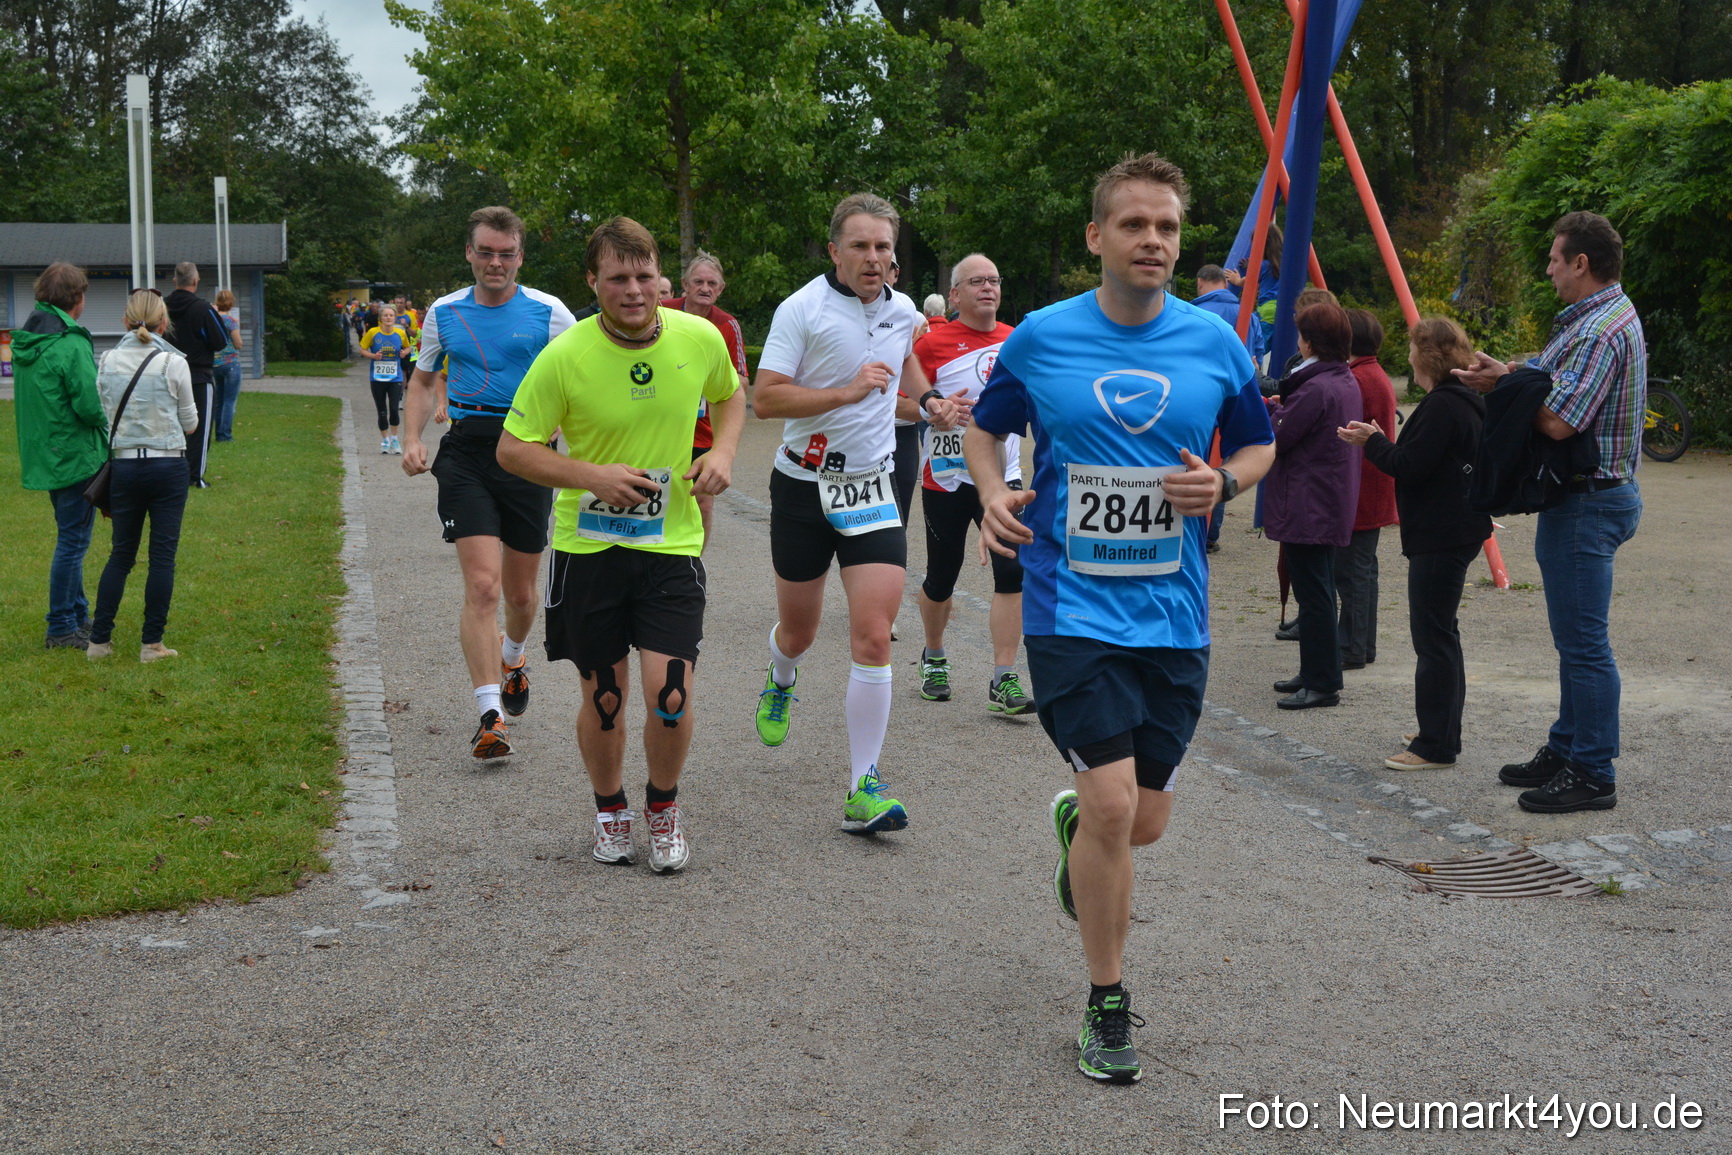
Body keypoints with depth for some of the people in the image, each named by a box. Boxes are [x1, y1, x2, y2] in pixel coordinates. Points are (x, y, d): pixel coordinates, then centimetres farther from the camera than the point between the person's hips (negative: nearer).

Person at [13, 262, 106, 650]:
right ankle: (62, 629, 6)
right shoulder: (71, 345, -20)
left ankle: (78, 615, 30)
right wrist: (104, 421, -2)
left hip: (44, 455, 9)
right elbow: (90, 406, -24)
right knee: (73, 541, 0)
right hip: (76, 456, -9)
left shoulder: (25, 341, 7)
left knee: (71, 538, 20)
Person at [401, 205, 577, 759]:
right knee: (482, 585, -14)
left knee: (520, 592, 11)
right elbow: (424, 380, 20)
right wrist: (412, 439, 4)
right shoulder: (445, 313, 8)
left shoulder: (548, 313, 1)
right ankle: (490, 715, -12)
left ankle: (512, 657, 46)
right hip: (466, 450, 0)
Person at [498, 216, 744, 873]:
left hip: (671, 543, 1)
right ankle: (610, 811, 35)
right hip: (587, 546, -1)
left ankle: (663, 807, 19)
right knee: (603, 696, 8)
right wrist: (591, 476, -21)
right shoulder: (564, 356, -14)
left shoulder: (700, 338, -5)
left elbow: (730, 395, 16)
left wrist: (723, 451, -3)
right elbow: (512, 449, -7)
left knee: (670, 693, -10)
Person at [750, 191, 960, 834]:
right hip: (803, 486, -2)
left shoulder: (902, 310, 5)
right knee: (797, 631, 13)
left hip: (871, 488, 3)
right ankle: (780, 683, 53)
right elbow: (764, 399, -18)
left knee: (873, 637, -11)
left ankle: (863, 791, -7)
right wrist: (846, 392, -24)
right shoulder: (803, 309, -12)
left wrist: (928, 401, 10)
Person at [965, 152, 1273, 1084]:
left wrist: (1224, 482, -7)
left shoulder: (1215, 343, 2)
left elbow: (1257, 446, 15)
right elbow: (985, 427, 12)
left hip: (1173, 616, 3)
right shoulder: (1041, 338, -3)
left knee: (1145, 821, 9)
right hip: (1071, 612, -3)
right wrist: (993, 493, -9)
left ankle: (1075, 824, 48)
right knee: (1113, 805, -12)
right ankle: (1107, 1007, 9)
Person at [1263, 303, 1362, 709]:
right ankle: (1316, 673, 25)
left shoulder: (1315, 389, -20)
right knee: (1319, 591, 16)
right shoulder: (1347, 381, 11)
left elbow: (1275, 439, -16)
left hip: (1306, 506, -10)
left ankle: (1322, 683, -2)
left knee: (1313, 593, -5)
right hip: (1332, 504, 10)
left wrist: (1275, 410, 1)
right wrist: (1284, 406, 8)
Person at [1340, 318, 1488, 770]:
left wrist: (1372, 442, -6)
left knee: (1433, 635, -7)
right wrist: (1380, 442, 13)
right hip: (1457, 532, 11)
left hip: (1440, 537, -11)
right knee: (1440, 634, 17)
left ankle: (1436, 745, -4)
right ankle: (1443, 733, 25)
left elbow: (1410, 466, -21)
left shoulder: (1442, 406, -18)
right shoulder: (1465, 402, 15)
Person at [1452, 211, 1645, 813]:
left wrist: (1506, 383, -12)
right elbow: (1553, 378, 15)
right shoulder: (1603, 314, 14)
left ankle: (1593, 775, 1)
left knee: (1584, 642, -5)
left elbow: (1557, 422, -27)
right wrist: (1506, 372, 0)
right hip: (1581, 497, 11)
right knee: (1575, 638, 18)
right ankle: (1567, 750, 28)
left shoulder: (1601, 330, -20)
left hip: (1588, 505, -11)